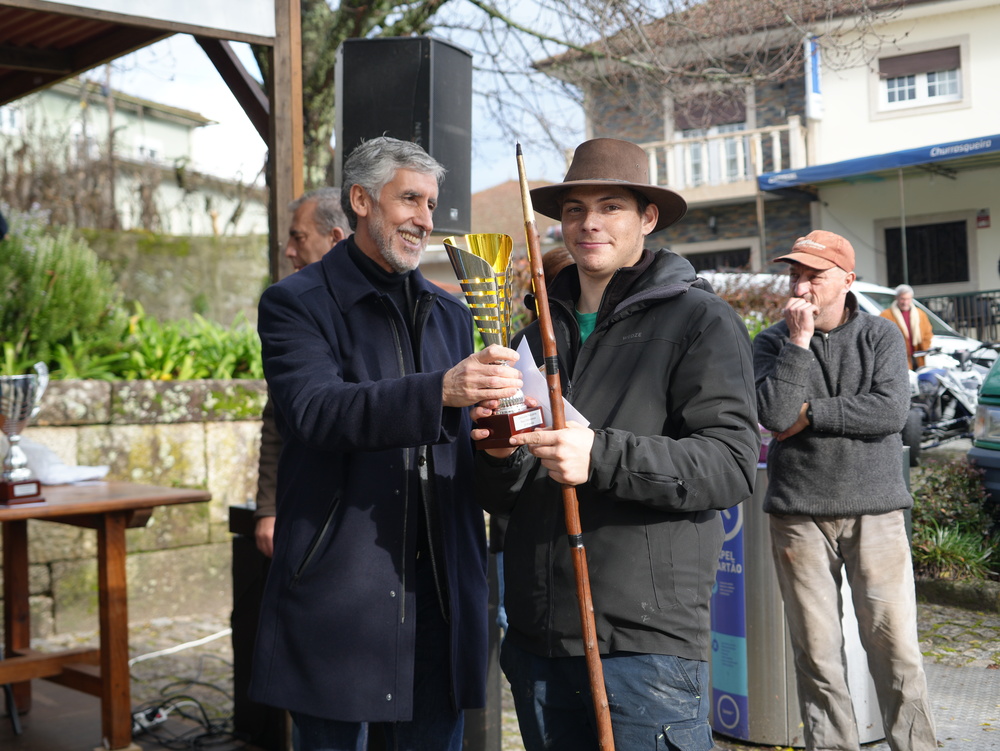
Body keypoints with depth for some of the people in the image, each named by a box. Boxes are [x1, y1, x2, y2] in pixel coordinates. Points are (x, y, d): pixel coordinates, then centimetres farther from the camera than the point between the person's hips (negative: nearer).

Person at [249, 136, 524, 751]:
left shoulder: (451, 314, 17)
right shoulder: (297, 303, -1)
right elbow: (314, 410, -21)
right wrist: (440, 392, -34)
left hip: (440, 587, 5)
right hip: (338, 584, -5)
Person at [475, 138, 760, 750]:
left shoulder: (700, 320, 0)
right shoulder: (540, 330, 17)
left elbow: (732, 464, -13)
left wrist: (601, 457, -23)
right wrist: (500, 455, -5)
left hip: (648, 639, -5)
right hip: (536, 636, 6)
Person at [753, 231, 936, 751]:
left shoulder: (881, 336, 5)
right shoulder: (773, 342, 5)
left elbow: (891, 412, -10)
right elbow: (774, 414, -11)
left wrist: (809, 414, -10)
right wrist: (799, 340, -13)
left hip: (875, 509, 0)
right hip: (798, 513, 1)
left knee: (895, 644, 0)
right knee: (816, 650, 4)